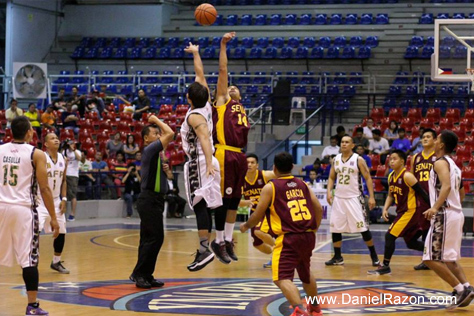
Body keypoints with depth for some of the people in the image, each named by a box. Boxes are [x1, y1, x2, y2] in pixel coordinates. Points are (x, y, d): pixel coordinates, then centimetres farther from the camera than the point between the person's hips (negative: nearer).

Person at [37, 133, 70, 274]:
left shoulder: (63, 159, 4)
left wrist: (64, 199, 4)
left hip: (56, 200, 7)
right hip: (41, 200, -7)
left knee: (61, 232, 10)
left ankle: (56, 262, 26)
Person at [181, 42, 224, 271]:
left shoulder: (194, 116, -14)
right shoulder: (206, 105, 8)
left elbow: (205, 138, -28)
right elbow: (200, 74, 19)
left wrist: (209, 163, -40)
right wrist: (195, 53, 30)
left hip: (199, 164, -9)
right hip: (209, 162, 9)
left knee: (200, 206, -15)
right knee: (214, 204, 12)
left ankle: (204, 250, -23)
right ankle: (220, 245, 17)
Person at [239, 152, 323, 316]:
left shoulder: (270, 187, -2)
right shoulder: (302, 184, 12)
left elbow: (258, 216, 1)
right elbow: (319, 209, 10)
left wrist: (245, 226, 21)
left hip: (288, 238, -6)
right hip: (308, 236, 6)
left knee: (282, 278, -11)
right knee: (306, 273, 29)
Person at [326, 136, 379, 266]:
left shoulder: (358, 160, -7)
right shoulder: (336, 160, 6)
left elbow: (368, 178, -7)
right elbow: (331, 177, 15)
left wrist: (371, 197, -14)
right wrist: (329, 191, -3)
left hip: (354, 198, -5)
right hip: (339, 198, 5)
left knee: (363, 227, -7)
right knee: (335, 228, 4)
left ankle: (374, 256, 4)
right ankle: (337, 257, 16)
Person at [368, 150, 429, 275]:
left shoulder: (407, 176, -17)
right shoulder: (391, 177, 7)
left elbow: (422, 193, -16)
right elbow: (391, 195, 18)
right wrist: (385, 209, 3)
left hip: (410, 211, -9)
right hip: (402, 211, 9)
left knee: (390, 236, -11)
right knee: (411, 243, 15)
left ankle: (385, 266, -3)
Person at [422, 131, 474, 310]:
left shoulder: (440, 162, -10)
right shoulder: (453, 165, 18)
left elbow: (446, 186, -27)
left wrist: (436, 207, -38)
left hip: (444, 215, -10)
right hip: (457, 213, 10)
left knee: (431, 258, -7)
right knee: (450, 258, 19)